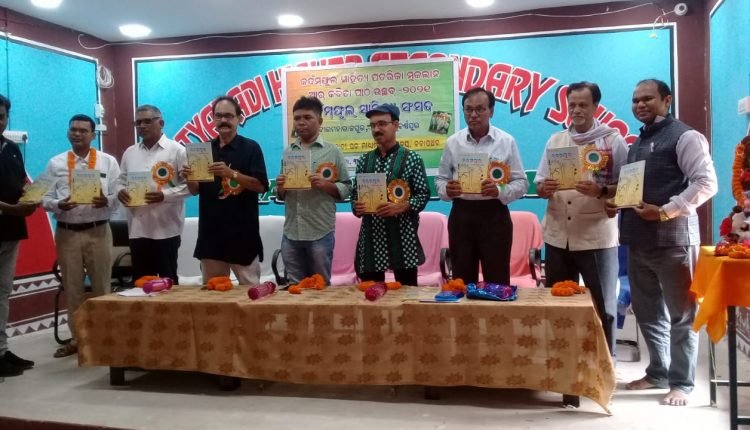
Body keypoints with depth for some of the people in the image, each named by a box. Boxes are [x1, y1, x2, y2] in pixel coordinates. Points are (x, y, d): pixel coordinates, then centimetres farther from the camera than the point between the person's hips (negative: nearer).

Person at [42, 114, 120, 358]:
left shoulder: (108, 161, 4)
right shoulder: (55, 163, 7)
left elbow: (119, 194, -1)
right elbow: (45, 198, 4)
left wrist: (107, 200, -21)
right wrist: (59, 205, -16)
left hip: (98, 232, -1)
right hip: (66, 233, 2)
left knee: (101, 287, 5)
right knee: (72, 288, 9)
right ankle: (76, 338, 21)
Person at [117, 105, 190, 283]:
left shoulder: (176, 150, -3)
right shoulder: (129, 153, 14)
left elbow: (189, 184, -7)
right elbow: (121, 181, 18)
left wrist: (164, 195, -20)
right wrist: (120, 191, -5)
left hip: (166, 229, -5)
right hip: (137, 229, 5)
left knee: (167, 281, 3)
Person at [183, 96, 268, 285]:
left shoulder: (250, 148, -3)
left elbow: (261, 186, -11)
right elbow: (196, 190, 11)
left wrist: (232, 173, -24)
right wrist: (189, 178, -11)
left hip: (242, 231, -4)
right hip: (211, 230, 4)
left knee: (250, 285, 2)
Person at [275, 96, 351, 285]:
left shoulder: (332, 151, 0)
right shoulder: (288, 152, 12)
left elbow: (346, 189, -2)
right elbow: (281, 195, 16)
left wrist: (325, 185, -18)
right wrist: (280, 188, -5)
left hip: (320, 233, -4)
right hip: (291, 233, 4)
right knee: (294, 285, 13)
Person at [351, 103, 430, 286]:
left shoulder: (412, 158, 0)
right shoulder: (364, 160, 11)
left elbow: (423, 194, -4)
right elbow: (355, 193, 14)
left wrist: (400, 207, -19)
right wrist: (356, 207, -8)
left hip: (402, 236, -3)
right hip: (370, 235, 4)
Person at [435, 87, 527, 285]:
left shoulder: (507, 142, 0)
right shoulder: (452, 142, 6)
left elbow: (521, 183, -1)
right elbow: (440, 179, 10)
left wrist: (499, 191, -22)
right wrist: (446, 189, -14)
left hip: (495, 215, -2)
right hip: (461, 215, 2)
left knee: (497, 281, 4)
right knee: (462, 280, 8)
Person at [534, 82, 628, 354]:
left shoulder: (613, 140, -1)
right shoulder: (555, 140, 11)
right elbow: (539, 185, 12)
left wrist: (600, 191, -21)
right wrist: (544, 188, -11)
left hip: (597, 237, -4)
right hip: (558, 236, 4)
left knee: (603, 307, 6)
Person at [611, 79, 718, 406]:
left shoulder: (684, 136, -5)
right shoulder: (636, 144, 20)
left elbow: (706, 182, -13)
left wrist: (665, 212, -21)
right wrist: (616, 201, 4)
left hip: (673, 238, -7)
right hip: (638, 238, 8)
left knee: (681, 314, 4)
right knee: (647, 312, 13)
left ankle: (682, 382, 14)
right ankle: (658, 373, 27)